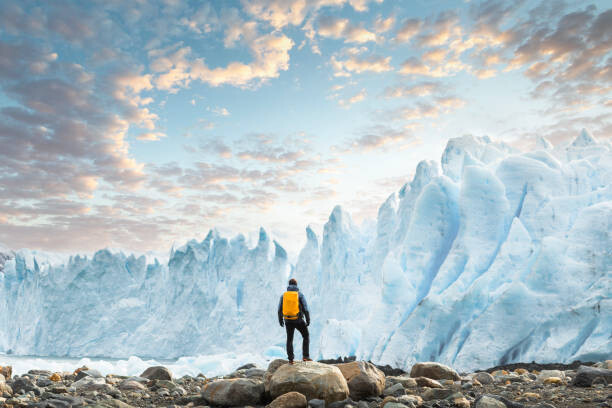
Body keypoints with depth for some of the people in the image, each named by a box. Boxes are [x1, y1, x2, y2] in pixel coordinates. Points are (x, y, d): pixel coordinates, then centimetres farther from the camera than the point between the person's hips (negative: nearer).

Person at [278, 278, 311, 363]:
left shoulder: (284, 295, 1)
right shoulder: (300, 294, -7)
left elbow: (280, 309, 5)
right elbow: (305, 309, -10)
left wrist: (280, 320, 18)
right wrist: (308, 320, 0)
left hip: (288, 320, 3)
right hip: (298, 320, -2)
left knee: (290, 339, 17)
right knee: (306, 336, 15)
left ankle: (291, 359, 14)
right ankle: (305, 356, 7)